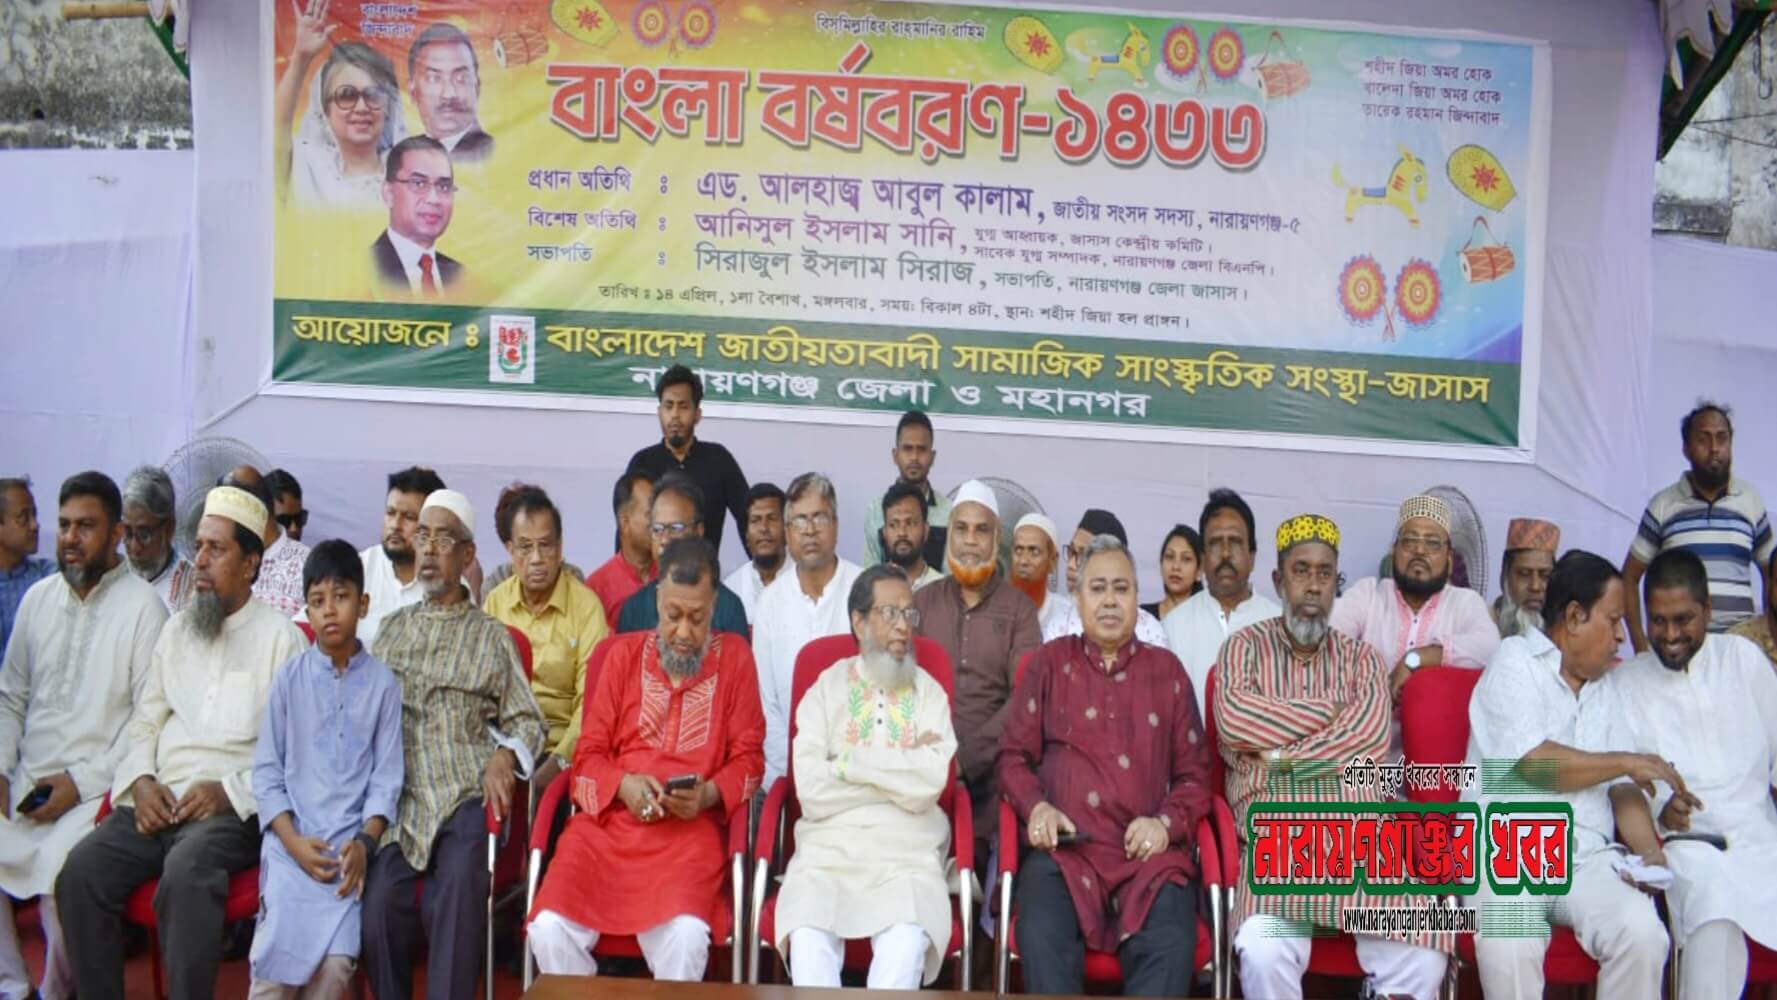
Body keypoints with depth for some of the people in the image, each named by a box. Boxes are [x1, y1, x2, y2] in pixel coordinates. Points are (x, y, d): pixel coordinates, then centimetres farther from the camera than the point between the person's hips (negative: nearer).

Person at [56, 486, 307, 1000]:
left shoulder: (280, 637, 0)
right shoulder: (177, 629, 19)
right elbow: (145, 721, 18)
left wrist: (230, 790, -16)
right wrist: (140, 781, -1)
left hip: (233, 808, -5)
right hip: (158, 801, 6)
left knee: (185, 872, -33)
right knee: (81, 871, -19)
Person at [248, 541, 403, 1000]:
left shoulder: (382, 682, 4)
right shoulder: (289, 678, 6)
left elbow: (386, 776, 3)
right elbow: (266, 770, 5)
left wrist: (364, 842, -11)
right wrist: (292, 840, -8)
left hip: (349, 845, 0)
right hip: (291, 841, 0)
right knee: (277, 961, -16)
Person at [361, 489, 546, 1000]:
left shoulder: (492, 636, 14)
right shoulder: (392, 627, 21)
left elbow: (528, 723, 13)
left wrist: (505, 756, -10)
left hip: (466, 796, -2)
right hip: (398, 795, 2)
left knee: (459, 889, -30)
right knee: (381, 901, -24)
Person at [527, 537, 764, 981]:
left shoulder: (734, 656, 8)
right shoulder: (624, 652, 13)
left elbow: (747, 758, 7)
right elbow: (589, 752, 11)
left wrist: (708, 795, -12)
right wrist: (624, 786, -9)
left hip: (690, 828, -2)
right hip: (610, 818, 2)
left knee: (685, 933, -31)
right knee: (549, 928, -22)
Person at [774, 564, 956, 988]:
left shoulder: (929, 693, 9)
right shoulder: (825, 689, 8)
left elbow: (929, 785, -8)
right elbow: (811, 791, -6)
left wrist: (850, 762, -5)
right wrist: (901, 773, -3)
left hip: (907, 853, 0)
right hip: (830, 848, 0)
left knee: (906, 945, -29)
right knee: (808, 939, -29)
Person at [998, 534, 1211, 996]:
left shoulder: (1166, 669, 17)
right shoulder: (1049, 662, 15)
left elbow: (1195, 772, 15)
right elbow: (1013, 755, 13)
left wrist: (1166, 823, -5)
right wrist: (1036, 807, -7)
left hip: (1149, 851, 1)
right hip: (1065, 847, -1)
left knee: (1172, 946, -30)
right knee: (1041, 938, -32)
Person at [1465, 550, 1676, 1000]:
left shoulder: (1604, 689, 22)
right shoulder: (1516, 660, 3)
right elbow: (1532, 763, -11)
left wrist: (1649, 851, -5)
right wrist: (1626, 761, 0)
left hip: (1588, 855, 5)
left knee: (1643, 933, -26)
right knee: (1511, 945, -34)